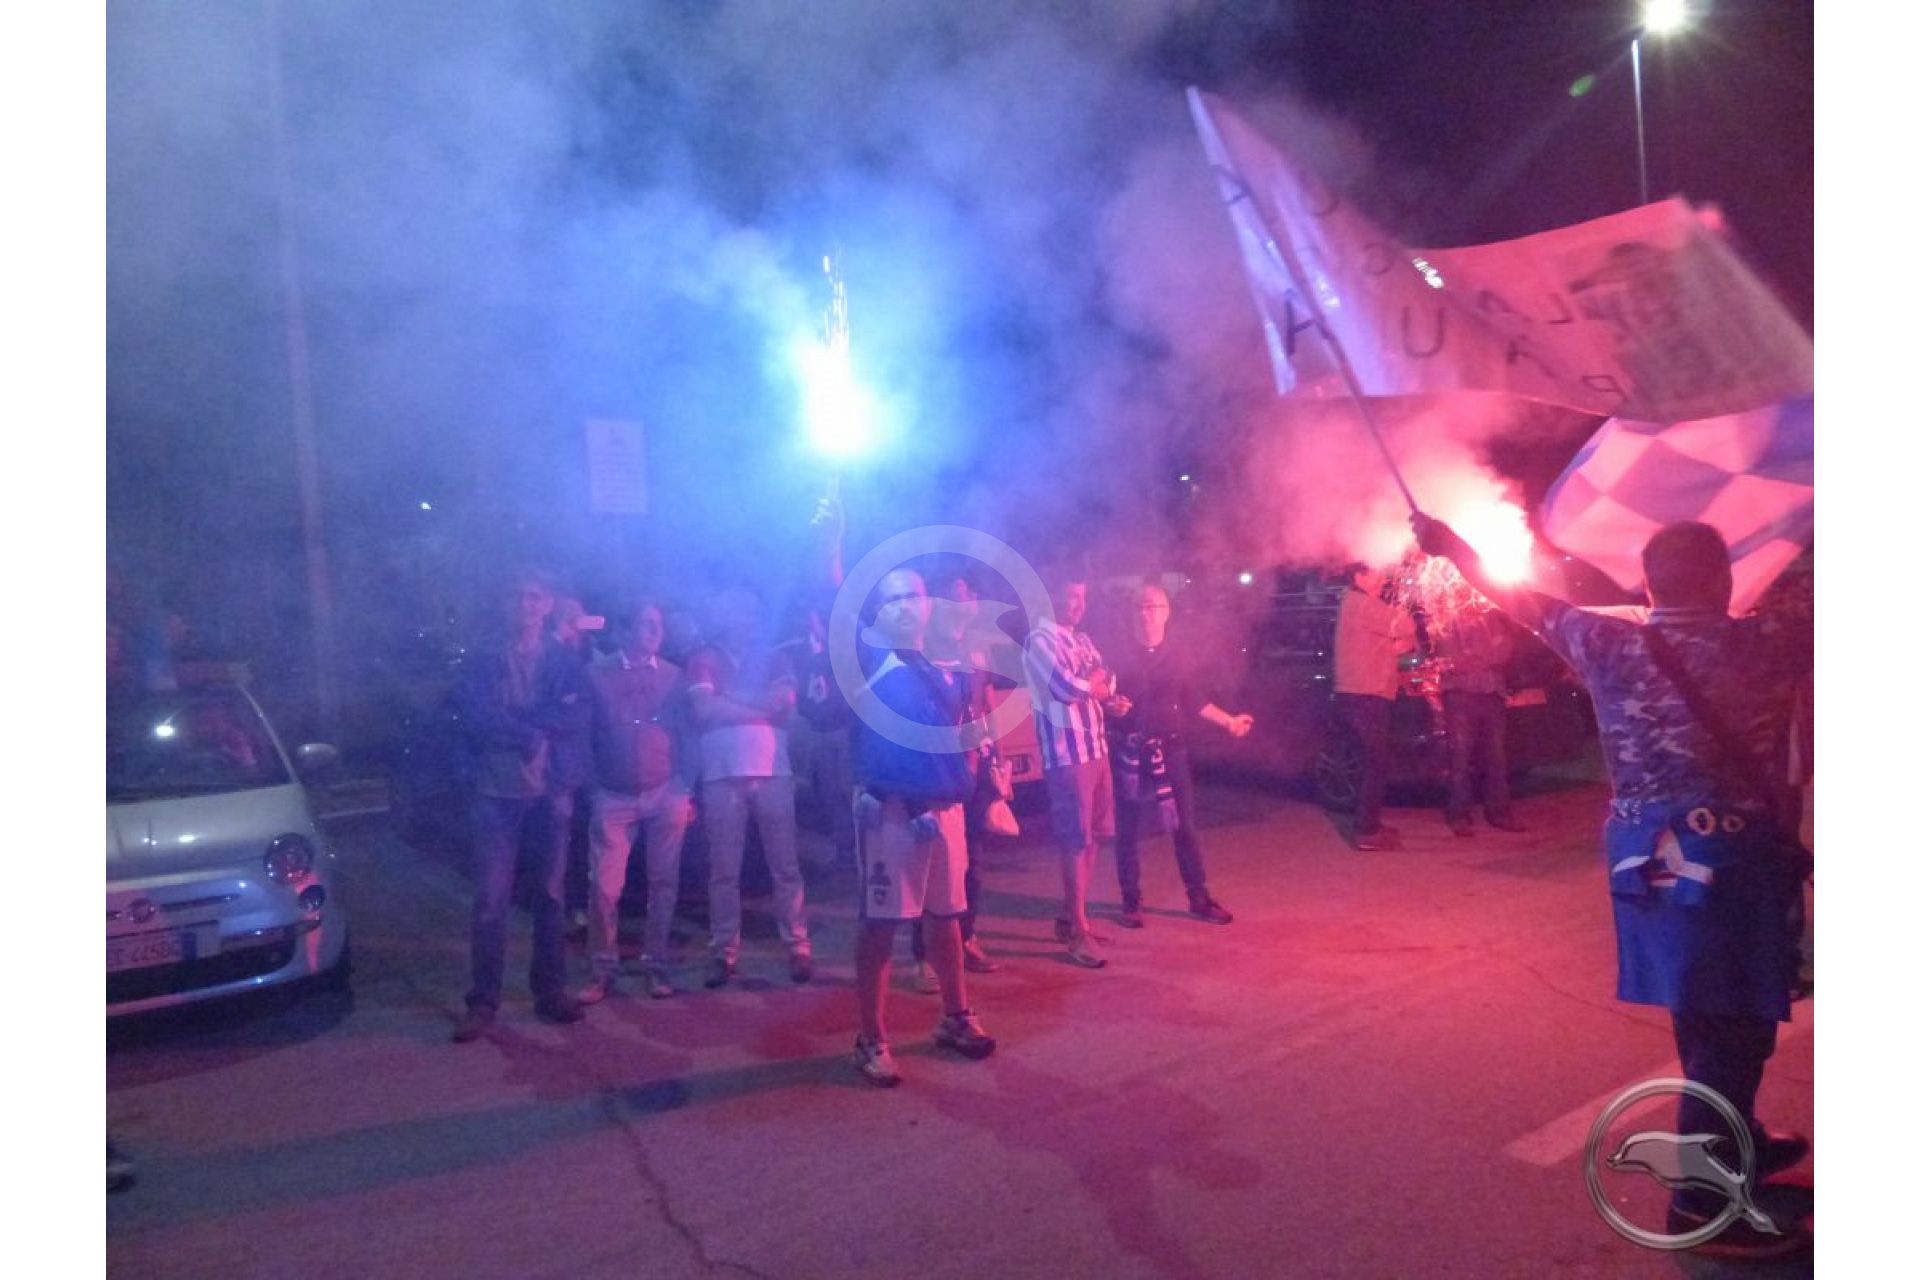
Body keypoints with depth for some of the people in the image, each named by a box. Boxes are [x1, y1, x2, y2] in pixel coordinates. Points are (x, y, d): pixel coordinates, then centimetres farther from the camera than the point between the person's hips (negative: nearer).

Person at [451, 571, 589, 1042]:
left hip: (551, 789, 1)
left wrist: (517, 723, -14)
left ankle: (550, 991, 15)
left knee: (551, 895, 6)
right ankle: (483, 1002, 4)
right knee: (490, 900, -3)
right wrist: (534, 733, -11)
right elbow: (475, 716, -9)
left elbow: (581, 709, -9)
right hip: (498, 790, -1)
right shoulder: (483, 664, 8)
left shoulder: (565, 661, 10)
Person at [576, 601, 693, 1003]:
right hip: (614, 796, -2)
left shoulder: (672, 675, 7)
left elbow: (685, 734, 10)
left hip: (666, 793, 2)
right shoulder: (596, 673, 1)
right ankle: (604, 968, 10)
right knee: (605, 886, -4)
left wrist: (688, 792, 6)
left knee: (663, 883, 5)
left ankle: (655, 963, 17)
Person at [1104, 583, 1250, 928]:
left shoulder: (1178, 653, 6)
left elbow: (1194, 700, 13)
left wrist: (1228, 721, 12)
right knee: (1127, 829, 4)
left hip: (1171, 747, 2)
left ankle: (1199, 897, 19)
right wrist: (1111, 707, -25)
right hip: (1129, 751, -2)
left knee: (1184, 825, 7)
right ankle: (1130, 902, 15)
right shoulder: (1120, 653, -3)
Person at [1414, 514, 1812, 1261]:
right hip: (1732, 853, -5)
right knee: (1732, 1024, 2)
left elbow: (1525, 603, 10)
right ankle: (1701, 1199, 7)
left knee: (1701, 1012, 21)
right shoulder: (1763, 643, -11)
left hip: (1647, 854, 6)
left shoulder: (1609, 644, 0)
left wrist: (1452, 545, 23)